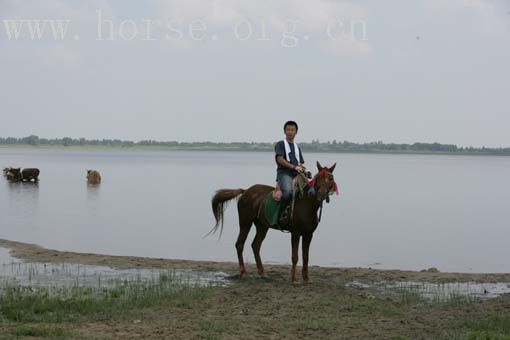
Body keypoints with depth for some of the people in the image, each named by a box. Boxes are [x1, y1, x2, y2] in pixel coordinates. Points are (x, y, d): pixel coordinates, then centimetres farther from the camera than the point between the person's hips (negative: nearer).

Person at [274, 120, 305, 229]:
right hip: (284, 173, -6)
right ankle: (282, 213, -23)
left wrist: (301, 168, -2)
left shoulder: (297, 147, 26)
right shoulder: (280, 144, 7)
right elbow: (280, 159, -7)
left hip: (297, 175, 6)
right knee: (288, 191, -34)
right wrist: (293, 167, -17)